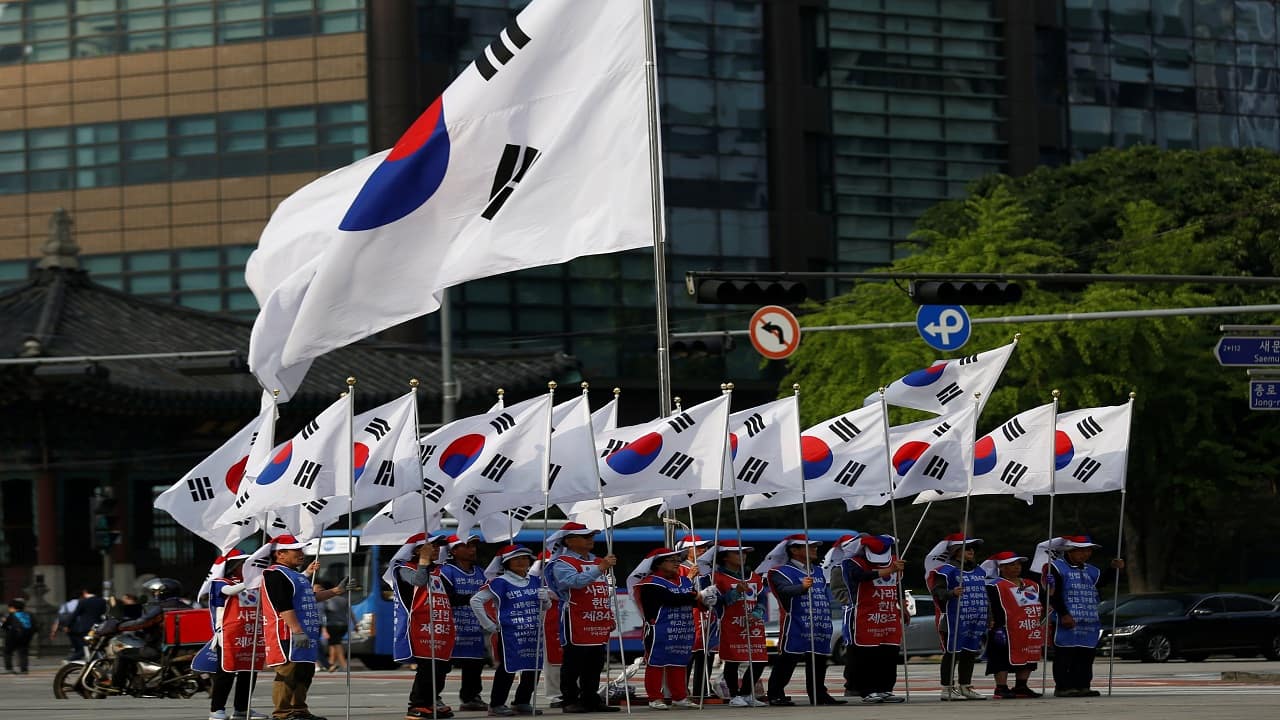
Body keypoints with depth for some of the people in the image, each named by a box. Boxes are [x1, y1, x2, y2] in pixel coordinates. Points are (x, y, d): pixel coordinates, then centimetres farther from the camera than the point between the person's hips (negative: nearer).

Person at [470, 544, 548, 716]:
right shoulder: (500, 582, -8)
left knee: (533, 669, 8)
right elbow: (476, 601, -10)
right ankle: (496, 705, 4)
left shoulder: (536, 582, 10)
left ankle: (523, 703, 21)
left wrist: (545, 599, -4)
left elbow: (545, 608, 21)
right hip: (508, 634, -6)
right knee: (507, 669, -5)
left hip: (532, 633, 6)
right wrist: (489, 625, -9)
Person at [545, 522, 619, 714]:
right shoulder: (562, 563, -7)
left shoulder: (597, 562, 19)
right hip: (576, 624, -8)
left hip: (599, 624, 8)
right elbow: (575, 581, -27)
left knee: (595, 664, 10)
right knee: (574, 664, -4)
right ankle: (570, 701, 0)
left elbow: (606, 591, 27)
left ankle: (591, 699, 16)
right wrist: (600, 568, -29)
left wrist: (610, 617, 21)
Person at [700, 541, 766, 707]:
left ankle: (746, 694, 16)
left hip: (754, 626, 5)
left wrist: (756, 614, -8)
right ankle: (734, 696, 9)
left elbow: (761, 601, 12)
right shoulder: (718, 578, -3)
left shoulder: (755, 578, 15)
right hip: (730, 627, -5)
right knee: (732, 661, -3)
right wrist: (736, 591, -24)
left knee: (759, 661, 2)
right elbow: (718, 601, -12)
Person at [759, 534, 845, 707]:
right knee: (787, 660, -8)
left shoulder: (818, 574, 20)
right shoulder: (782, 572, -6)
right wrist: (802, 587, -46)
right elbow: (785, 590, -26)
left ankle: (819, 694, 17)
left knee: (818, 662, 10)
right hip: (796, 627, -7)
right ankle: (776, 694, -5)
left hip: (819, 628, 7)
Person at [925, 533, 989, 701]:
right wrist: (952, 593, -35)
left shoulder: (979, 572, 18)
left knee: (970, 654, 11)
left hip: (976, 622, 8)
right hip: (953, 621, -8)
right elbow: (937, 592, -16)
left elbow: (984, 595, 27)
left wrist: (987, 619, 26)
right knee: (952, 653, -5)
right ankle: (947, 689, -2)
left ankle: (965, 687, 21)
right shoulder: (946, 571, -8)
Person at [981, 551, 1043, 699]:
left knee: (1028, 659, 11)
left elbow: (1041, 602, 28)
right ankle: (1001, 688, -3)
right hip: (1008, 631, -8)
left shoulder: (1032, 585, 18)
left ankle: (1021, 687, 21)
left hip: (1030, 633, 8)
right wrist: (998, 627, -21)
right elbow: (993, 609, -14)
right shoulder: (995, 586, -8)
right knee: (1003, 659, -7)